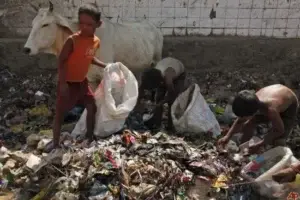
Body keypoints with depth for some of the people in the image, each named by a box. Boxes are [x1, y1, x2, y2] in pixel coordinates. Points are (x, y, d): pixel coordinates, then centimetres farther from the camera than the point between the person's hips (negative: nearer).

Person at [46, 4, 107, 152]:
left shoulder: (96, 41, -2)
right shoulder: (73, 40, -22)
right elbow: (62, 60, -20)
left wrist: (105, 66, 7)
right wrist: (62, 83, -25)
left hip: (82, 81, 6)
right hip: (68, 82, -6)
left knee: (92, 107, 8)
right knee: (60, 112, 2)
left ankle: (89, 137, 27)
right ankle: (55, 143, 17)